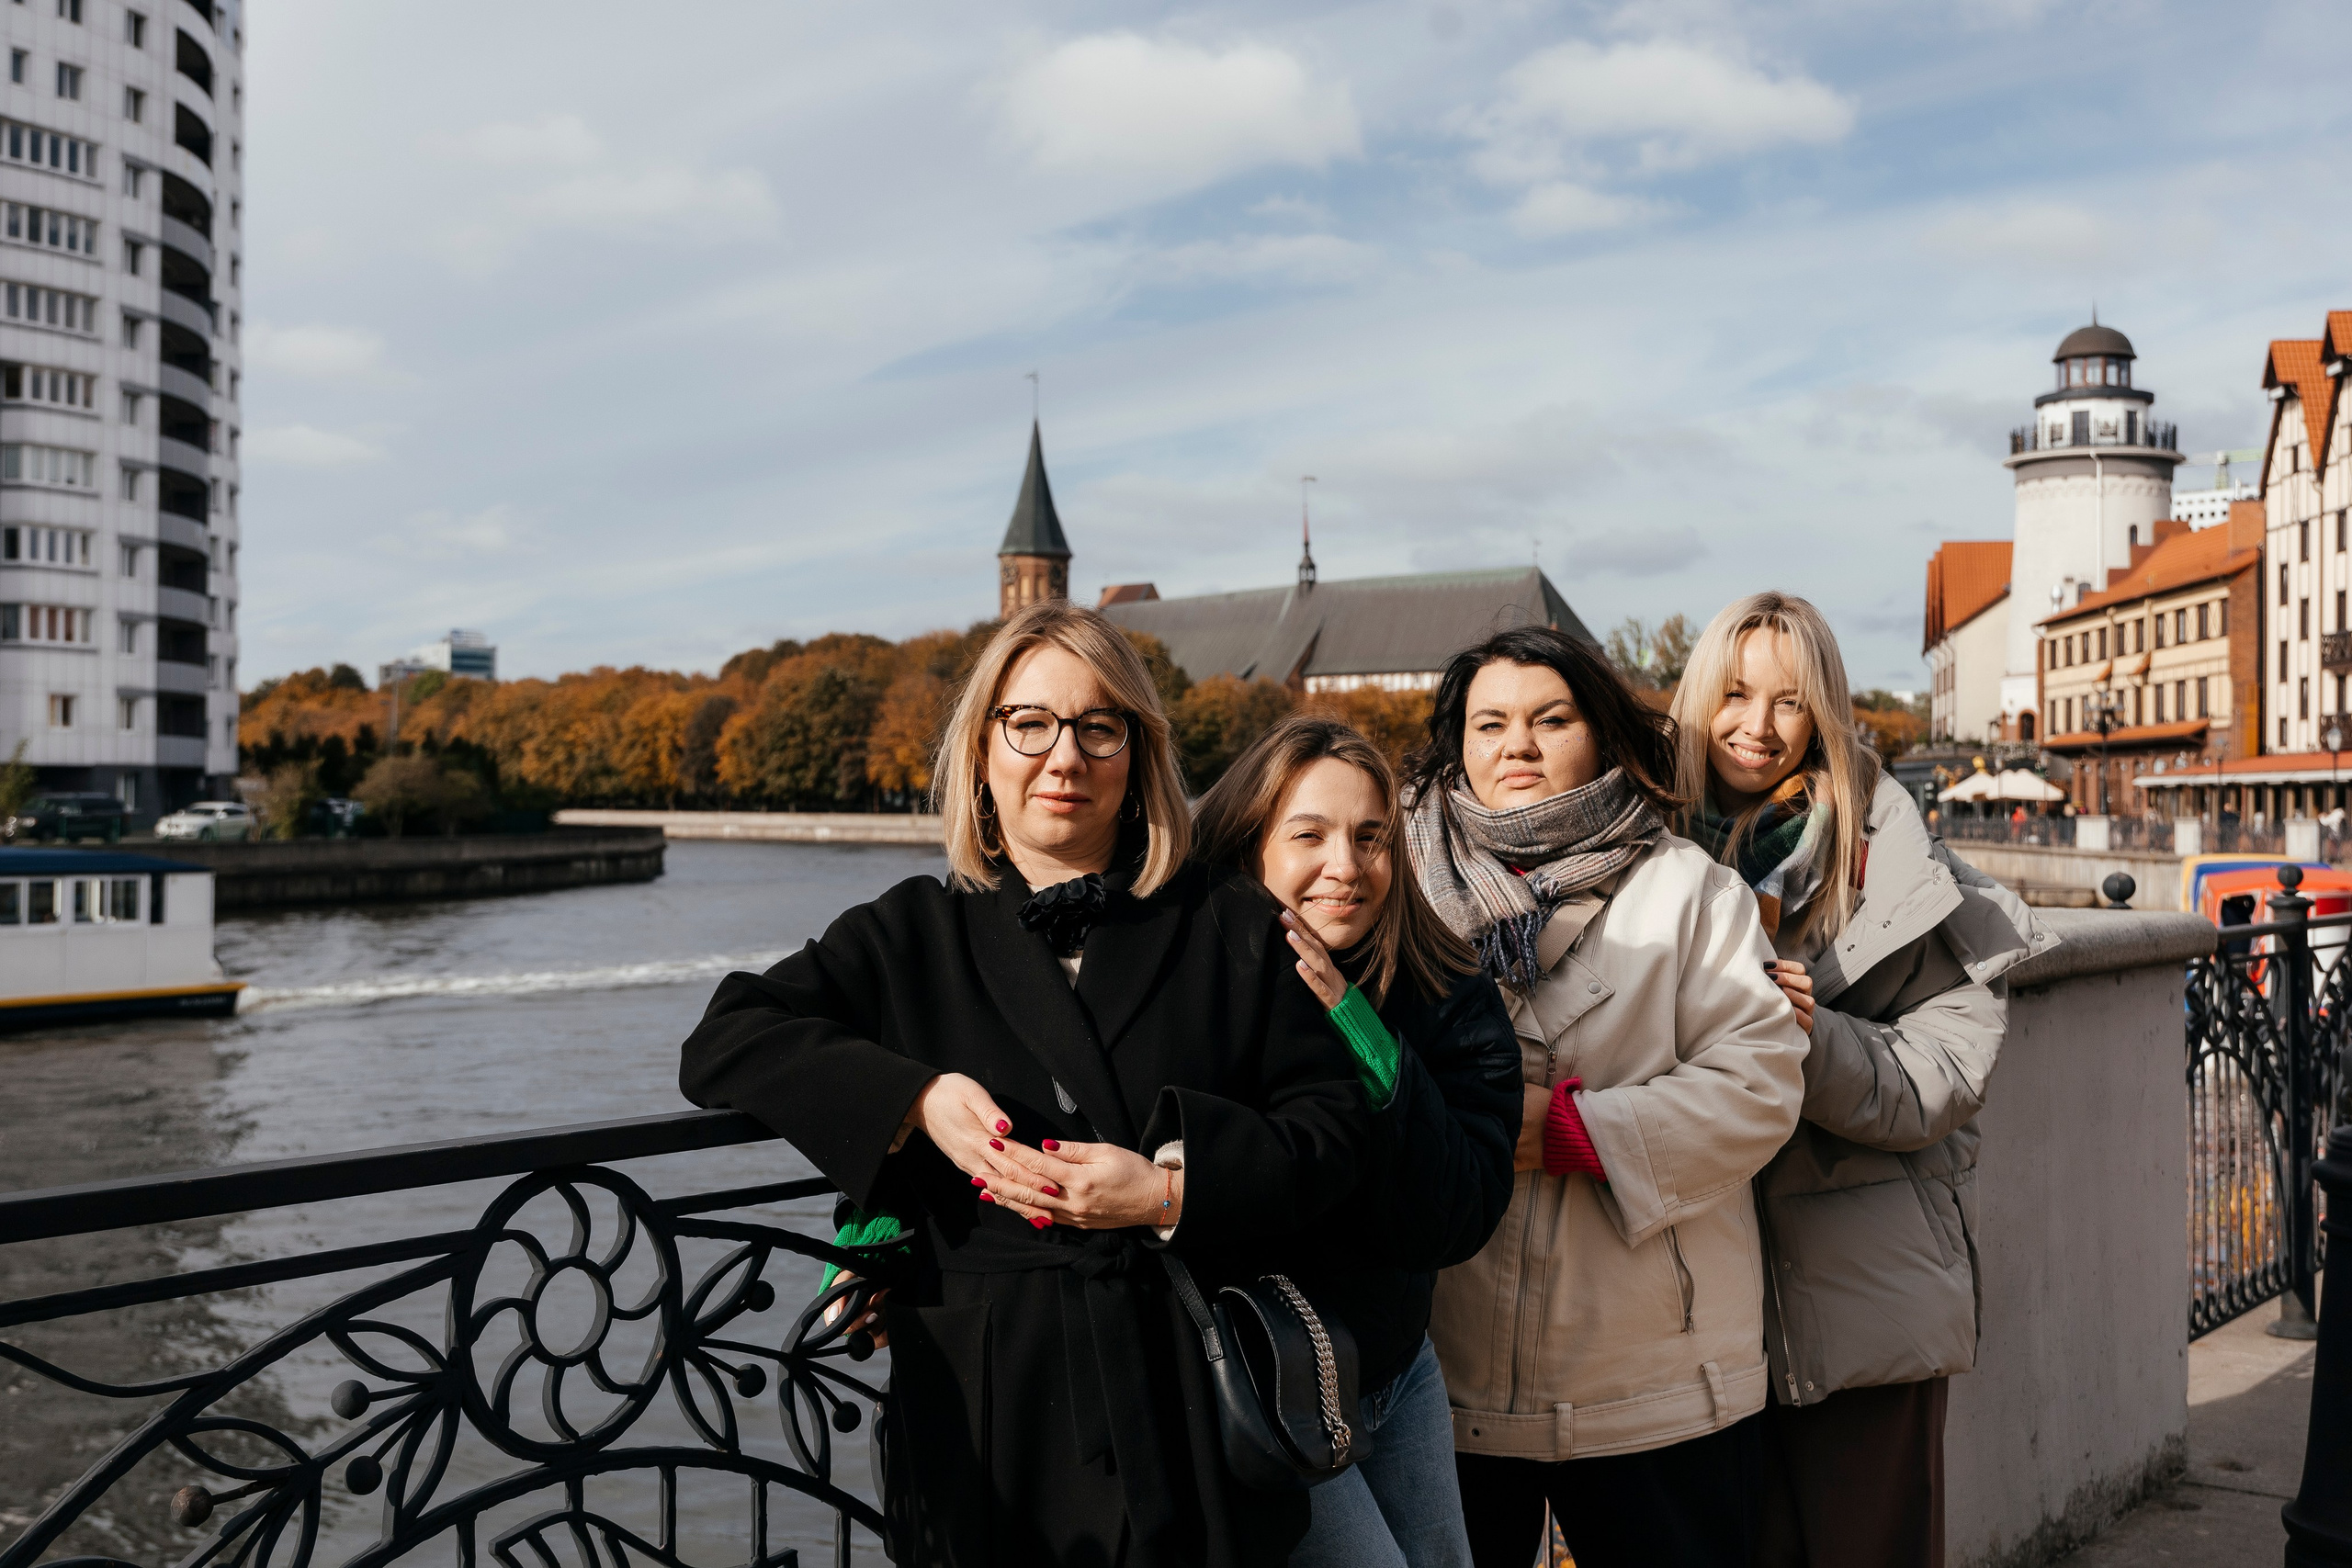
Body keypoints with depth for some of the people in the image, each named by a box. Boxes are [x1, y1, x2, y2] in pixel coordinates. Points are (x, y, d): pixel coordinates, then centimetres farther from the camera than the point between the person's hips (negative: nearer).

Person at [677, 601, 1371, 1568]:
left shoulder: (1233, 928, 6)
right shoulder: (912, 936, 7)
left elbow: (1333, 1126, 1)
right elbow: (721, 1046, -1)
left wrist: (1174, 1192, -15)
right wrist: (916, 1099, -14)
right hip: (984, 1408, 0)